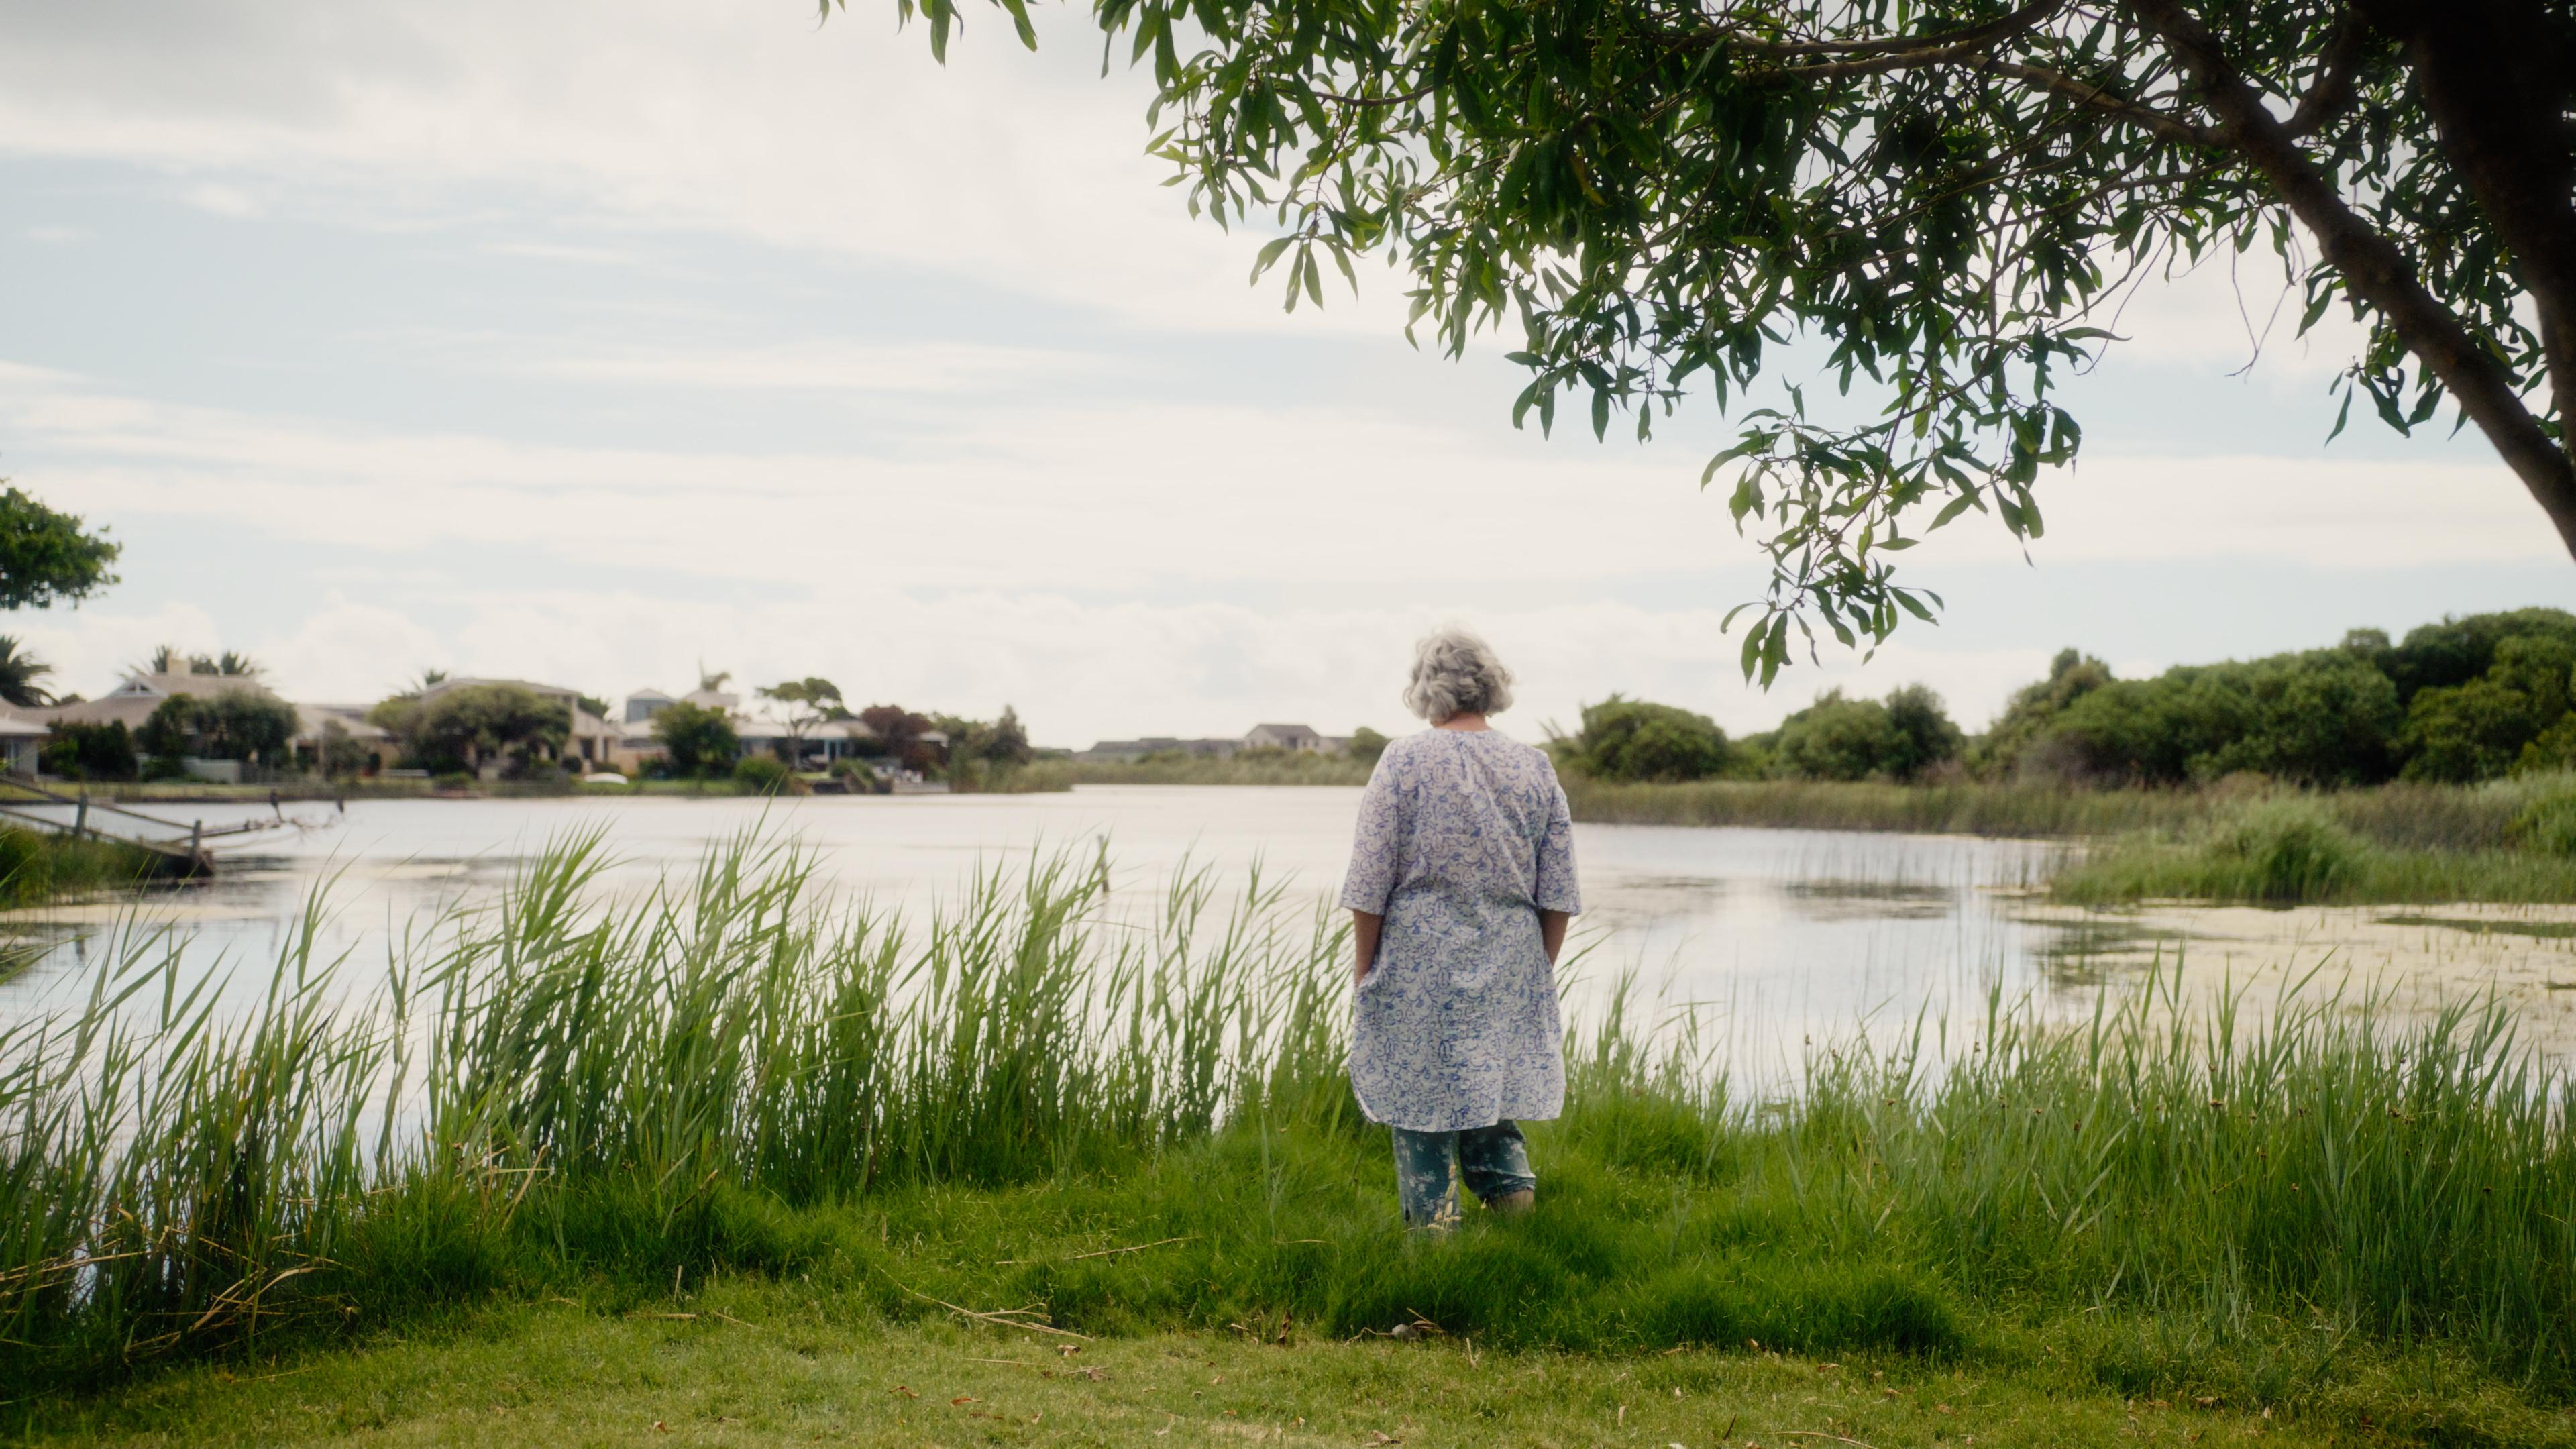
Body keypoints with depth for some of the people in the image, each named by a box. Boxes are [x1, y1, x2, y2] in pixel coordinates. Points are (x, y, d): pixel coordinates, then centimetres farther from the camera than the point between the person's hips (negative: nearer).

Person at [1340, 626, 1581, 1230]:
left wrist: (1365, 969, 3)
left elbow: (1369, 886, -7)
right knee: (1491, 1080, 20)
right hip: (1510, 970, 4)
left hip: (1419, 963, -3)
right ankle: (1508, 1179, 7)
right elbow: (1558, 895, 5)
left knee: (1419, 1091, 6)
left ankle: (1433, 1220, 10)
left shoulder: (1404, 760, -7)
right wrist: (1541, 968, 17)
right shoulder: (1536, 767, 3)